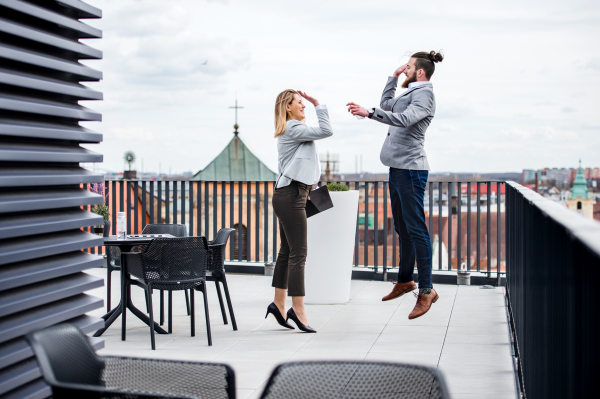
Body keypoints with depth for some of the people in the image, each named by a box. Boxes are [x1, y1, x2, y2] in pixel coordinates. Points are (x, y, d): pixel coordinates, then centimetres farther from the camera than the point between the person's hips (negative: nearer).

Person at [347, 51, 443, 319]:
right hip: (398, 167, 10)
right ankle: (404, 281, 29)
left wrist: (368, 113, -37)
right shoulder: (409, 94, 19)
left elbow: (404, 119, -30)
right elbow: (386, 105, 36)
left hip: (411, 169, -10)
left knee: (416, 229, -11)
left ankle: (426, 290, -10)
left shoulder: (424, 94, -11)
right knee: (402, 229, 17)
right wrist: (394, 78, 26)